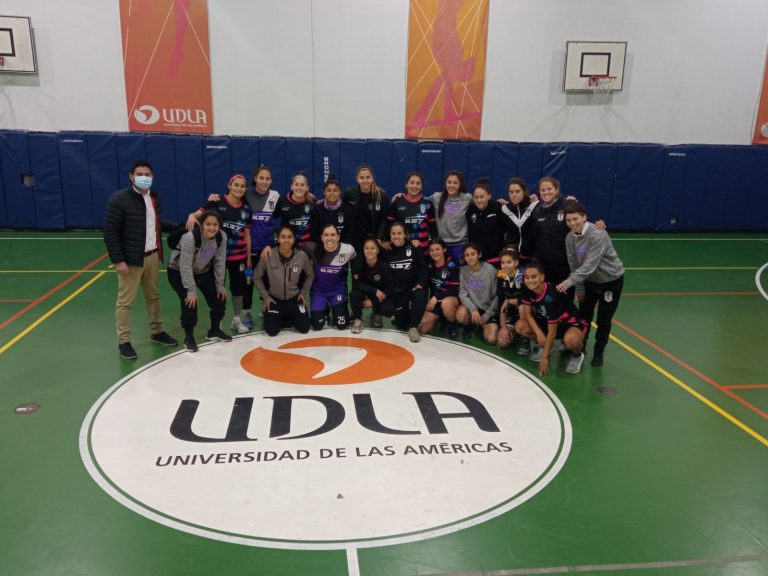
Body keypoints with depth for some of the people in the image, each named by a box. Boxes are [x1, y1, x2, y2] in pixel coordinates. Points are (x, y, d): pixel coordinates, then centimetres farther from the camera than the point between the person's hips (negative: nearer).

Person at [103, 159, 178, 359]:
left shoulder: (154, 197, 7)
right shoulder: (119, 199, -15)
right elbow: (110, 232, -16)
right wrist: (118, 260, -18)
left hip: (152, 256, 7)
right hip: (131, 259, -7)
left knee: (153, 296, 19)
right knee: (125, 301, 2)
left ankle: (157, 332, 33)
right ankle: (124, 341, 13)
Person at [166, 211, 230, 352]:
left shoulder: (221, 237, -18)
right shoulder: (190, 237, -35)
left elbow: (219, 262, -8)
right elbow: (185, 266, -32)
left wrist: (220, 285, -5)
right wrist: (191, 291, -30)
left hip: (203, 271, 6)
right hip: (178, 271, -6)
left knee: (219, 296, 1)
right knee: (190, 301, -19)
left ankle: (215, 331, 22)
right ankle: (188, 337, 1)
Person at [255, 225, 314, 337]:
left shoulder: (302, 255, -17)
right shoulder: (268, 256, -20)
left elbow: (310, 275, 3)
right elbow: (257, 277, -4)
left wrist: (304, 292, 1)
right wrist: (265, 296, -4)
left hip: (294, 298, 1)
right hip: (274, 298, -1)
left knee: (304, 328, -4)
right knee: (272, 330, -10)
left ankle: (289, 317, 28)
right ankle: (280, 317, 25)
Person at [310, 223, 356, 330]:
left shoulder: (348, 250, -21)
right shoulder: (314, 250, -22)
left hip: (338, 289, 0)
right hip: (319, 290, 0)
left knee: (341, 324, -4)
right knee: (317, 325, -3)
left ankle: (335, 309, 29)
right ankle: (325, 309, 30)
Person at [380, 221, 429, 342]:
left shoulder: (414, 248, -4)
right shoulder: (386, 251, 2)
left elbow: (423, 268, -4)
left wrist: (421, 283, -15)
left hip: (414, 287, -2)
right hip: (397, 290, 2)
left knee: (420, 297, -37)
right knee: (402, 324, -4)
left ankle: (414, 327, -21)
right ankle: (404, 313, 31)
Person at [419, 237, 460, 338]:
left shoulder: (452, 265, -15)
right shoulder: (429, 264, -2)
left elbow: (455, 290, -18)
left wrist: (437, 297, -23)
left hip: (452, 298, -4)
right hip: (434, 299, 4)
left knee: (446, 303, -41)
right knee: (422, 329, -11)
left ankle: (452, 326, -12)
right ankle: (440, 318, 17)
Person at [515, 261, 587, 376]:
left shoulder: (552, 296, -34)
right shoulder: (527, 290, -15)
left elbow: (552, 332, -29)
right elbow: (527, 314, -7)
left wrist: (545, 357, -24)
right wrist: (539, 334, -25)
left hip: (571, 323, -6)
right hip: (546, 321, 7)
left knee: (571, 339, -41)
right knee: (519, 326, -15)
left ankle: (577, 355, -3)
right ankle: (544, 346, 12)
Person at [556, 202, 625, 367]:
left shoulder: (598, 235, -31)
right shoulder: (570, 237, -10)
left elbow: (590, 264, -37)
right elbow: (573, 264, -3)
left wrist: (570, 281, -42)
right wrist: (579, 288, -1)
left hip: (611, 280, -5)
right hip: (590, 280, 5)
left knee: (603, 320, 3)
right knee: (584, 315, 10)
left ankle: (598, 352, 20)